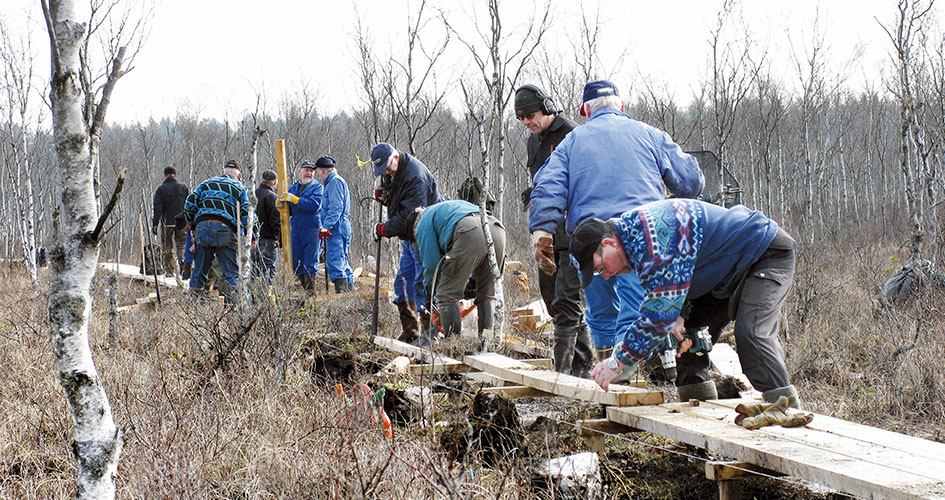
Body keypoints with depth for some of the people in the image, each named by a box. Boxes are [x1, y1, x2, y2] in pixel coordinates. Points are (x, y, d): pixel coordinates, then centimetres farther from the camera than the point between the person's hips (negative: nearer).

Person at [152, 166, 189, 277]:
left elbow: (157, 208, -6)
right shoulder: (183, 187, 6)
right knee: (181, 245, 6)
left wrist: (155, 224, -5)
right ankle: (182, 260, -22)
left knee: (167, 248, 8)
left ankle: (169, 271, 6)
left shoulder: (161, 189, 0)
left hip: (167, 222, -1)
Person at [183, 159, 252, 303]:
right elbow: (246, 214, 6)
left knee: (199, 270, 10)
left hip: (202, 227, 3)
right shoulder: (239, 187, 17)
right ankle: (231, 303, -8)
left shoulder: (206, 183, 24)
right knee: (231, 271, 0)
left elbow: (190, 204, 14)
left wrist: (191, 225, 24)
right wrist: (250, 237, 10)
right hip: (225, 229, -3)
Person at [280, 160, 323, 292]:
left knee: (310, 263, -7)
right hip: (296, 230, 6)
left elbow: (314, 205, -17)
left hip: (312, 230, -6)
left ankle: (311, 290, -4)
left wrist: (294, 199, -18)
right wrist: (280, 203, -4)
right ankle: (305, 288, 15)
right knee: (297, 263, 7)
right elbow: (289, 211, 18)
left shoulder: (317, 187, 1)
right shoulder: (293, 188, 18)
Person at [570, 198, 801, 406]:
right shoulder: (633, 234, 0)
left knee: (750, 334, -28)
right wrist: (678, 318, -14)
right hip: (732, 273, 10)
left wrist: (618, 361, -28)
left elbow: (660, 310, -34)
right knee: (685, 334, 5)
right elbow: (674, 285, 9)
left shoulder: (652, 238, -33)